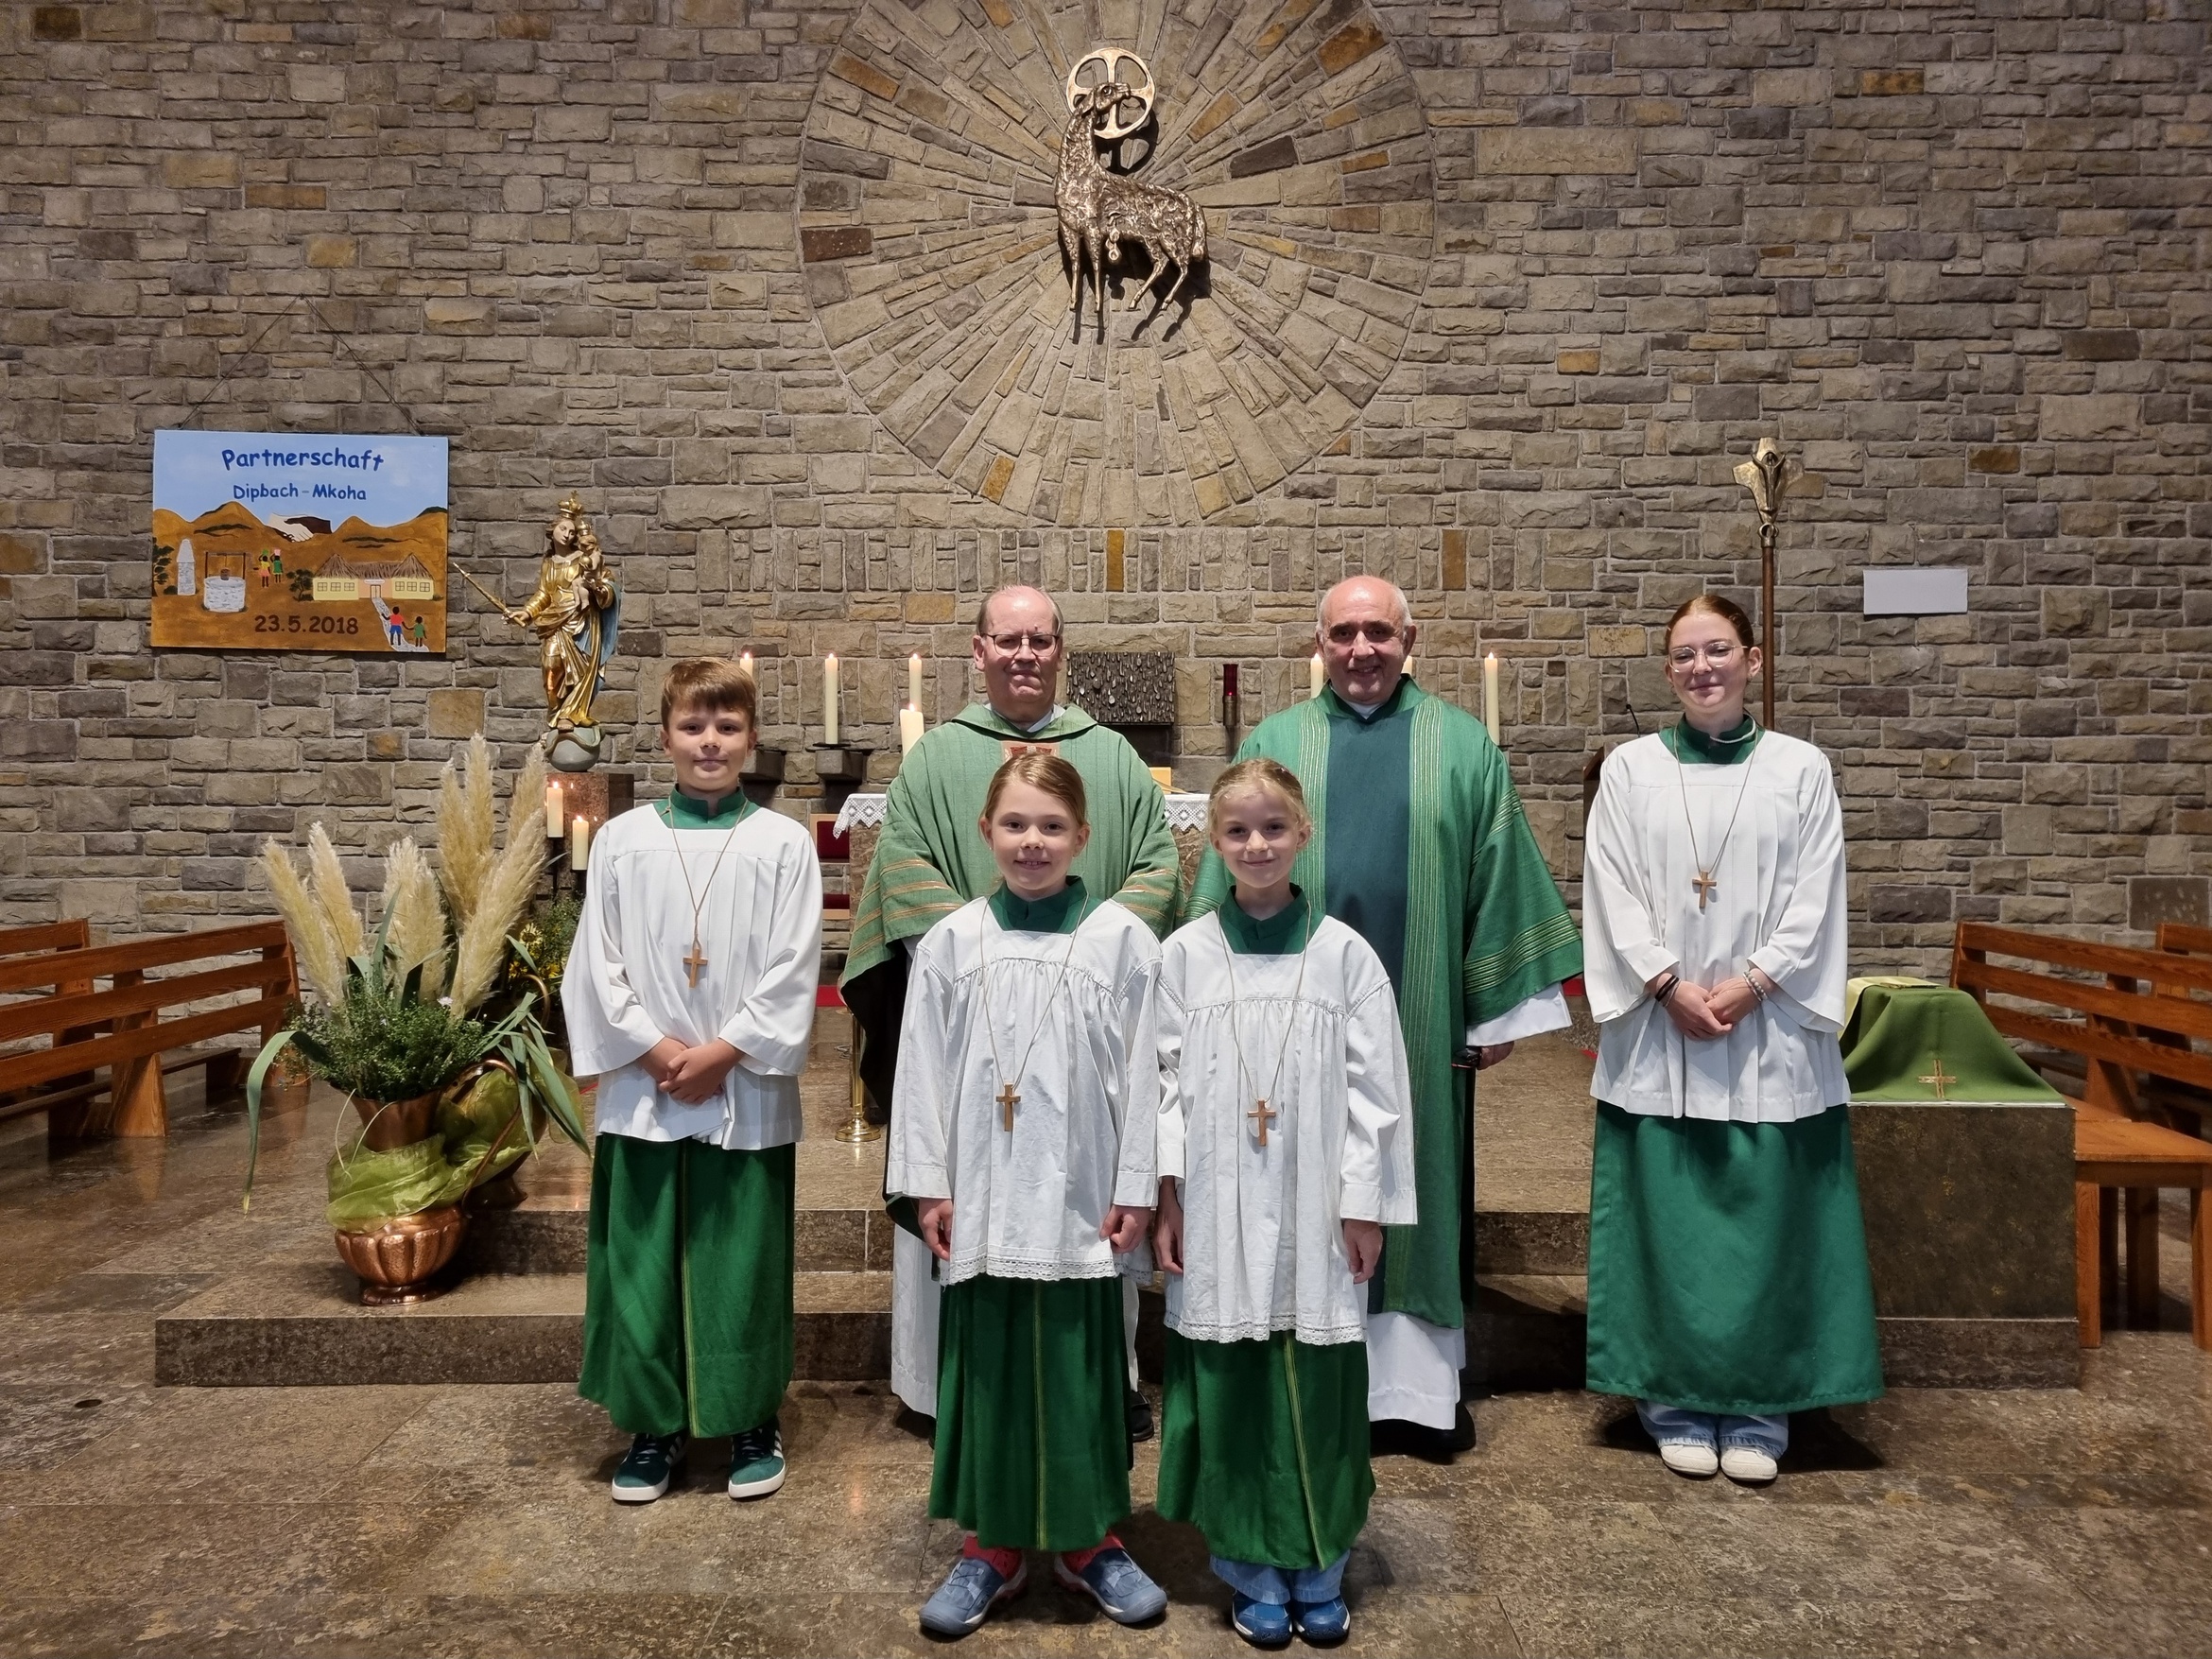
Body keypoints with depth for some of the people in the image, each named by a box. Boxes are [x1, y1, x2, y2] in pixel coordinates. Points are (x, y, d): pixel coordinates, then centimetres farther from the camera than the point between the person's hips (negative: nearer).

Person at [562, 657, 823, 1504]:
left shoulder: (783, 843, -1)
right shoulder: (623, 840, 3)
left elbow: (793, 972, -5)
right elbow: (596, 964, 2)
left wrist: (724, 1050, -11)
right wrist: (656, 1048, -8)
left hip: (747, 1092, -1)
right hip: (641, 1091, 2)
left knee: (744, 1259, 7)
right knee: (642, 1260, 9)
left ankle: (752, 1422, 25)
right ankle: (655, 1424, 26)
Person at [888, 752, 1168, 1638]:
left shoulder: (1122, 939, -4)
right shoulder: (951, 942, 1)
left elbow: (1142, 1072, -3)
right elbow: (924, 1069, 3)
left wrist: (1135, 1189, -4)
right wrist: (926, 1185, 1)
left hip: (1080, 1198, -1)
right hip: (983, 1200, 2)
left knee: (1080, 1366, 9)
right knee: (987, 1364, 10)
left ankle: (1089, 1540, 29)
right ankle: (992, 1545, 28)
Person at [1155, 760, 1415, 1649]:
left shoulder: (1344, 952, -1)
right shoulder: (1184, 955, 1)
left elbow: (1374, 1086, 0)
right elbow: (1167, 1083, 2)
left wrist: (1365, 1204, -3)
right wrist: (1166, 1199, -2)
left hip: (1316, 1210, 0)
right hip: (1218, 1209, 0)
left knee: (1317, 1380, 6)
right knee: (1231, 1382, 6)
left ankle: (1318, 1564, 25)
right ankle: (1253, 1565, 24)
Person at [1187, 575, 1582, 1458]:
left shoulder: (1463, 746, 5)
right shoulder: (1273, 745, 5)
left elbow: (1497, 880, 5)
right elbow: (1230, 874, 6)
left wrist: (1497, 1010, 3)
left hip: (1420, 1021, 0)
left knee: (1417, 1186, 8)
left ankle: (1418, 1385, 21)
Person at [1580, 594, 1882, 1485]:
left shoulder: (1801, 769, 4)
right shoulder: (1629, 769, 5)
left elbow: (1814, 900, -1)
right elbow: (1613, 893, -1)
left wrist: (1749, 984, -12)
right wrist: (1670, 984, -11)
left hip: (1770, 1034, 0)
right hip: (1658, 1035, 0)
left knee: (1766, 1218, 5)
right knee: (1668, 1218, 5)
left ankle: (1759, 1407, 19)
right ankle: (1676, 1400, 18)